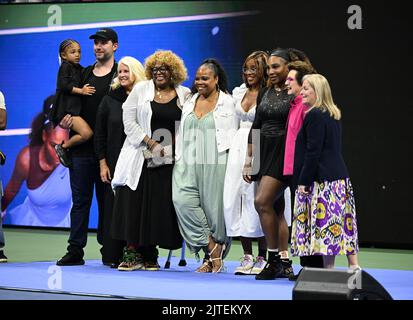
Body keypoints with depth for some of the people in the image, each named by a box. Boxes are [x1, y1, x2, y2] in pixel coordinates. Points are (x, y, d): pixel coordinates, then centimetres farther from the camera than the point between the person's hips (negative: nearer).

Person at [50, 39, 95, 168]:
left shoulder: (79, 69, 18)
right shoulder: (65, 67, -5)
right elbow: (64, 85, -16)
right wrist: (81, 91, -17)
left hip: (76, 108, 9)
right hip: (67, 109, -9)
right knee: (87, 133, -23)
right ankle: (63, 147, -6)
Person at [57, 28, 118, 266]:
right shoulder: (84, 74, 15)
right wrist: (65, 119, 1)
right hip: (82, 146, 4)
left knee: (107, 199, 2)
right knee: (80, 198, 4)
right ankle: (75, 250, 5)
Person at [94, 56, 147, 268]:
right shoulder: (109, 100, 9)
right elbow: (99, 134, 9)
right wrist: (103, 163, 3)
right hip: (115, 163, 1)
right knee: (115, 208, 0)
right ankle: (114, 256, 5)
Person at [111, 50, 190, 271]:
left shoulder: (184, 95, 8)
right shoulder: (141, 90, 5)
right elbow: (129, 122, -1)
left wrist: (172, 144, -7)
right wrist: (151, 144, -9)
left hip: (169, 160, 1)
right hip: (141, 157, -1)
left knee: (160, 206, -1)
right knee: (135, 203, -6)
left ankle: (149, 255, 7)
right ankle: (132, 253, -2)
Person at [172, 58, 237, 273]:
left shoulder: (227, 103, 2)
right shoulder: (190, 103, 18)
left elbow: (232, 135, 1)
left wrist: (231, 164, -6)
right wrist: (179, 160, 12)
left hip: (215, 162, -4)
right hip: (190, 161, 4)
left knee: (213, 205, -3)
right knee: (182, 199, -14)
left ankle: (214, 256, 11)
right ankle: (211, 248, -6)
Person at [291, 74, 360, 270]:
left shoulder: (314, 116, -12)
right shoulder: (333, 115, 16)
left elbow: (313, 152, -17)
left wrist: (303, 181, -14)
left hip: (322, 180, -10)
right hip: (339, 176, 10)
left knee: (324, 224, -7)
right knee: (344, 222, 11)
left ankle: (328, 268, -6)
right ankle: (353, 265, 13)